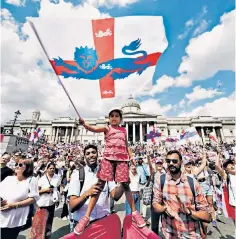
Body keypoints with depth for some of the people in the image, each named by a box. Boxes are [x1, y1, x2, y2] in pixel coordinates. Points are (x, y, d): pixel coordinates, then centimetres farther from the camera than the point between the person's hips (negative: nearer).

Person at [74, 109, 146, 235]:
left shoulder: (124, 130, 16)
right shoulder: (107, 128, 8)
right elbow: (94, 129, -11)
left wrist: (131, 157, 7)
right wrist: (84, 124, -29)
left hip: (122, 159, 2)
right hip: (108, 158, -1)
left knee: (125, 185, 5)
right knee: (100, 184, -3)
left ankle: (134, 212, 25)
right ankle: (86, 217, 8)